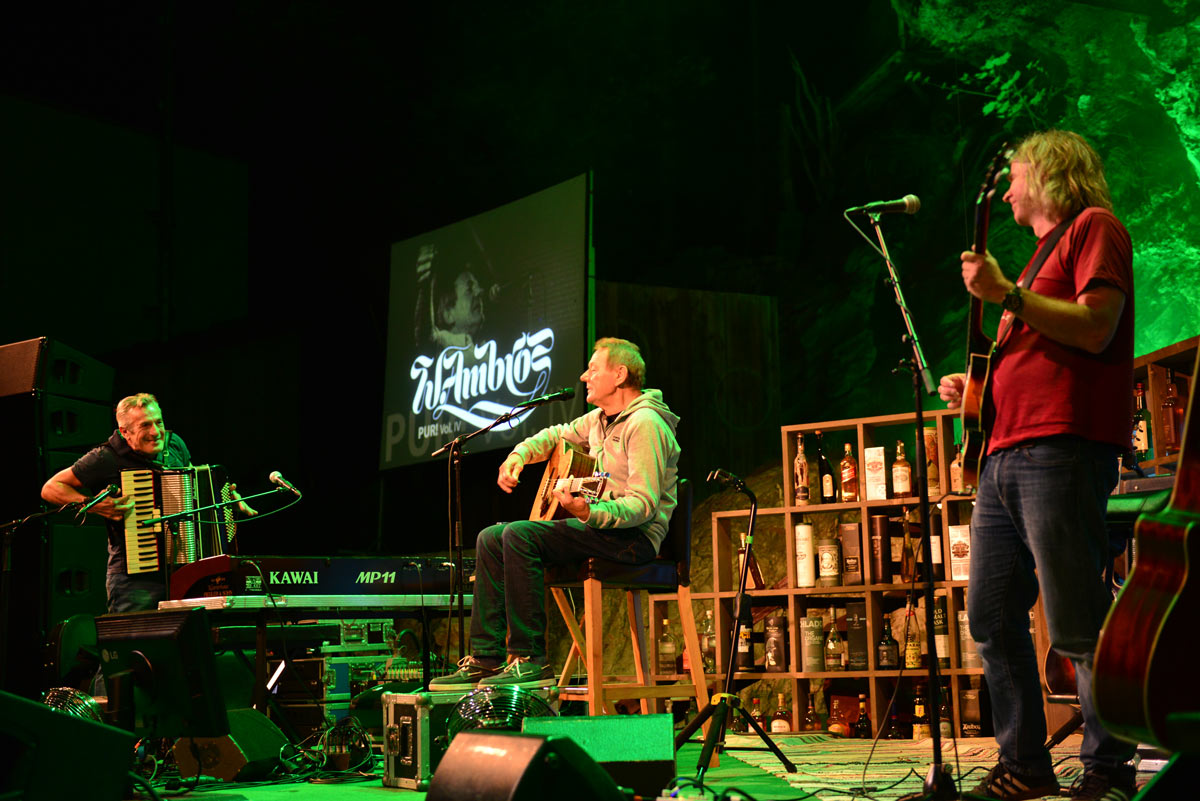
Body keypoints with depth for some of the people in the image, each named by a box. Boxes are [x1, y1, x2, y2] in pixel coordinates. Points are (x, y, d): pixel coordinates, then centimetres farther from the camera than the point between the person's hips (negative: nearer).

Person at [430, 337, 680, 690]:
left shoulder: (645, 423, -16)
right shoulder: (600, 418, 15)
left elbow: (644, 505, -24)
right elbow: (557, 435, 32)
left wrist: (590, 513, -39)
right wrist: (518, 455, 11)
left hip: (634, 535, -10)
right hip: (598, 524, 10)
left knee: (519, 535, -27)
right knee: (490, 538, 3)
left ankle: (530, 660, -25)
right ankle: (485, 658, -1)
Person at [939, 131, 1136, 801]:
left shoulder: (1094, 225, 3)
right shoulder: (1044, 254, 30)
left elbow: (1094, 329, -13)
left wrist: (1006, 294, -13)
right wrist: (976, 390, 17)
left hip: (1061, 450, -10)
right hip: (1005, 455, 10)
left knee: (1078, 626, -10)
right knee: (993, 618, 6)